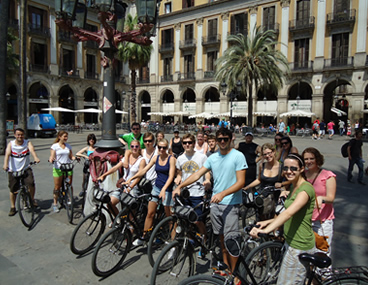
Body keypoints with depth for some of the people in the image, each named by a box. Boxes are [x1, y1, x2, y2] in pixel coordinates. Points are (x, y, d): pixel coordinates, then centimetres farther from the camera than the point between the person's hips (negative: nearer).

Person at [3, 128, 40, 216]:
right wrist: (5, 164, -40)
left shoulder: (27, 143, -5)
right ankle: (13, 208, 27)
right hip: (13, 170, 1)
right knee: (12, 189, 8)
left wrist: (35, 158, -46)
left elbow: (32, 150, -25)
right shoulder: (11, 144, -5)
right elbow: (7, 154, -21)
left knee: (31, 183, -22)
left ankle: (32, 199, 6)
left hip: (26, 168, -1)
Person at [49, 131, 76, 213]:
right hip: (58, 168, -3)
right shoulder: (55, 146, 1)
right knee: (57, 187, 3)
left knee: (69, 185, 3)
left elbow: (71, 156, 8)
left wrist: (75, 158, -12)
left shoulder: (68, 146, 11)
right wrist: (51, 159, -29)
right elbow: (52, 156, -7)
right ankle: (55, 204, 16)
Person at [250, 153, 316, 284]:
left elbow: (288, 213, -37)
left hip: (299, 248, -9)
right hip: (291, 242, 9)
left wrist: (266, 229, -47)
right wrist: (268, 221, 6)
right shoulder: (293, 187, 8)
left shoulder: (306, 188, -21)